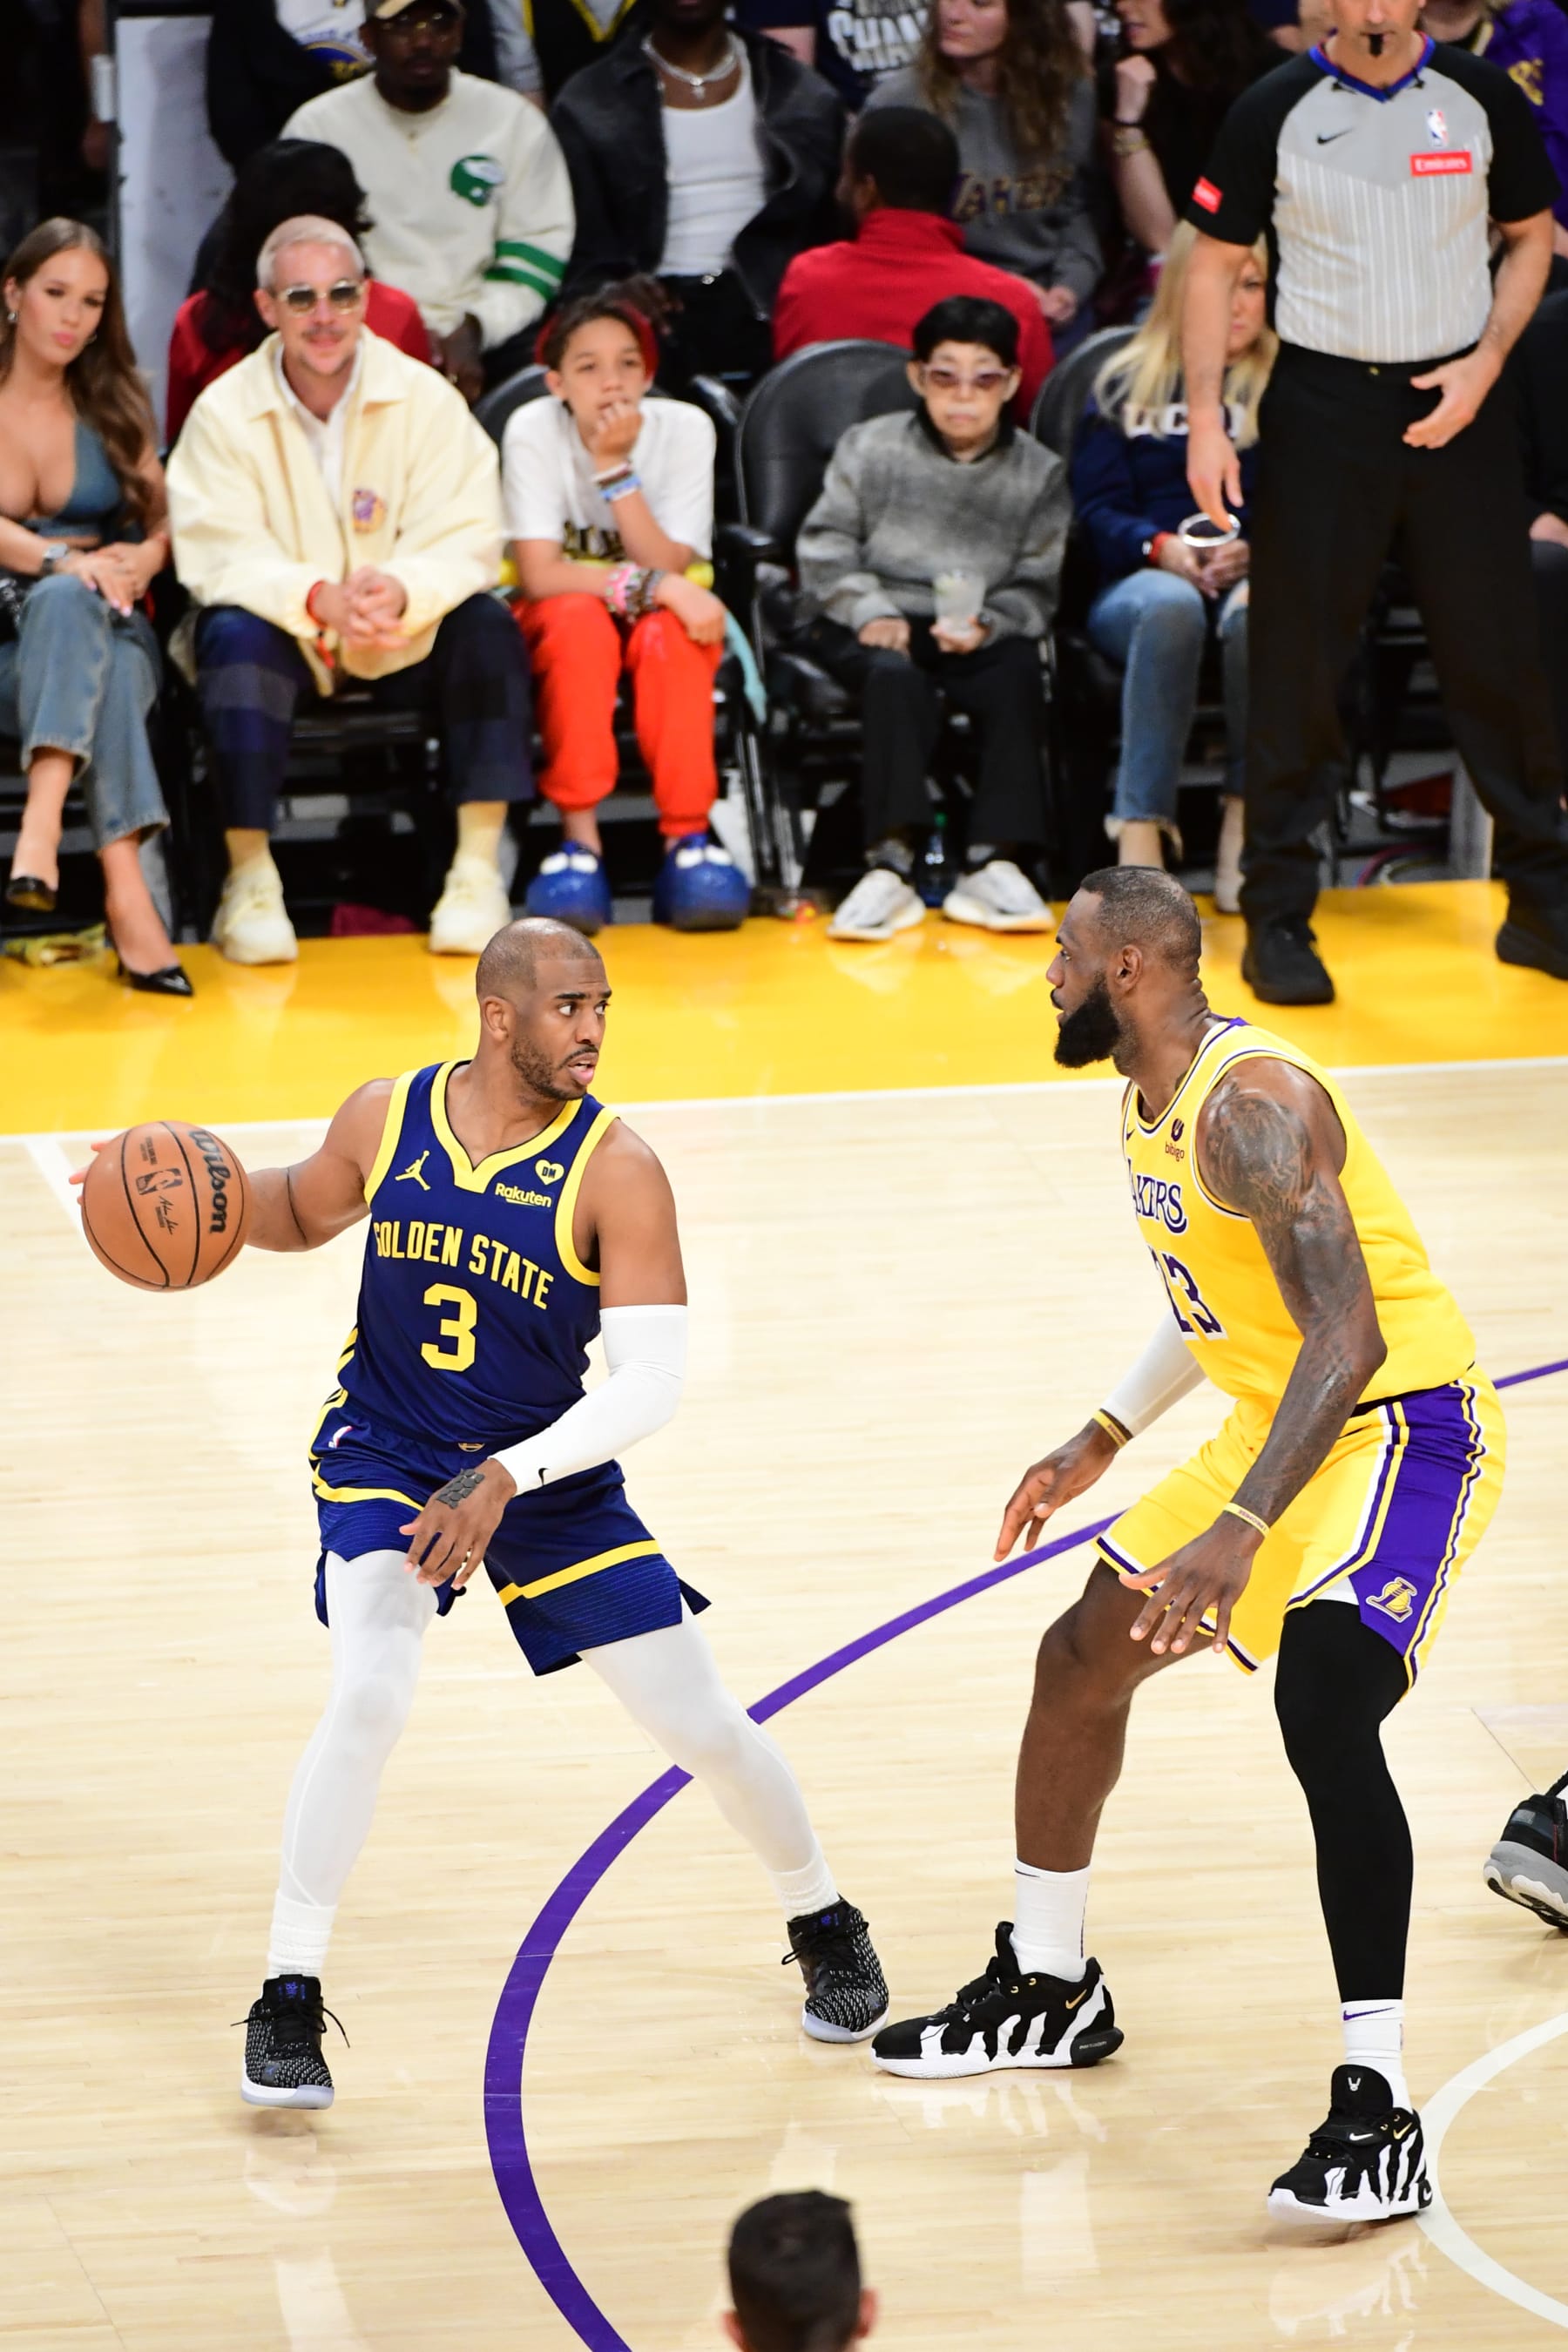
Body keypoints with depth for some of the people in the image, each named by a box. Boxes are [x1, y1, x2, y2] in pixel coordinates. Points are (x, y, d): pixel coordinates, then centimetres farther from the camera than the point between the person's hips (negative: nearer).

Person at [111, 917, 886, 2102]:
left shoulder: (615, 1168, -19)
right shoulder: (385, 1117, -11)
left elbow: (650, 1385, -22)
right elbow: (306, 1212, 12)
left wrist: (504, 1481, -32)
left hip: (548, 1472, 0)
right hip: (385, 1456, 0)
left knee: (700, 1721, 2)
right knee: (370, 1695, -24)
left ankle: (825, 1923, 30)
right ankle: (288, 2000, -13)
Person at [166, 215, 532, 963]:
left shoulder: (424, 398, -6)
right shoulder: (225, 411, -8)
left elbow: (465, 539, -14)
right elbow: (220, 559, -17)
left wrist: (402, 590, -38)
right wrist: (319, 599, -38)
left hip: (404, 645, 1)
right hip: (285, 638, -1)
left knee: (487, 624, -27)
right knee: (233, 635, -33)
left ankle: (478, 869, -23)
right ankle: (250, 880, -27)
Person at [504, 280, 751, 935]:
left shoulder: (684, 428, -12)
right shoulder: (533, 429, -15)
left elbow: (668, 568, -19)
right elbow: (539, 574, -21)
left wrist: (615, 468, -28)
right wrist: (651, 585, -32)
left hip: (662, 621, 1)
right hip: (557, 632, -1)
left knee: (668, 632, -34)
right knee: (580, 620, -35)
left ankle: (686, 840, -30)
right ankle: (580, 842, -31)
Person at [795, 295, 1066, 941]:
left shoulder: (1038, 474, 7)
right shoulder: (869, 448, 8)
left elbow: (1039, 588, 3)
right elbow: (825, 547, 6)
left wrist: (986, 626, -17)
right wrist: (869, 611, -11)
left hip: (980, 637, 1)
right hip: (876, 628, -1)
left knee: (1017, 673, -33)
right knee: (894, 675, -36)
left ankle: (994, 861, -34)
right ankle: (890, 861, -42)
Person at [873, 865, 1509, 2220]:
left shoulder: (1252, 1105, -25)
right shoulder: (1150, 1102, 7)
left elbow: (1347, 1335, -33)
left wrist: (1243, 1528, -41)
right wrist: (1105, 1439, 24)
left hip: (1403, 1427, -11)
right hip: (1284, 1427, 11)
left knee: (1324, 1711, -31)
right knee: (1081, 1659, 18)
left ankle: (1379, 2116, -28)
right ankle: (1049, 1991, 39)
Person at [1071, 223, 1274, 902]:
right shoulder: (1127, 385, 19)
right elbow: (1096, 509, 9)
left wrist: (1255, 550, -16)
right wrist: (1161, 547, -12)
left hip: (1254, 574, 0)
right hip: (1141, 583, 0)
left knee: (1258, 609, -40)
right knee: (1172, 606, -39)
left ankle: (1246, 813, -30)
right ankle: (1140, 829, -45)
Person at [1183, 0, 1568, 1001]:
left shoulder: (1484, 99, 1)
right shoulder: (1276, 112, -3)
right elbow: (1216, 264, 1)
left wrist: (1485, 363, -4)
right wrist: (1206, 419, -7)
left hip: (1456, 403, 2)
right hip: (1322, 404, -1)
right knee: (1298, 664, 0)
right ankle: (1278, 916, 8)